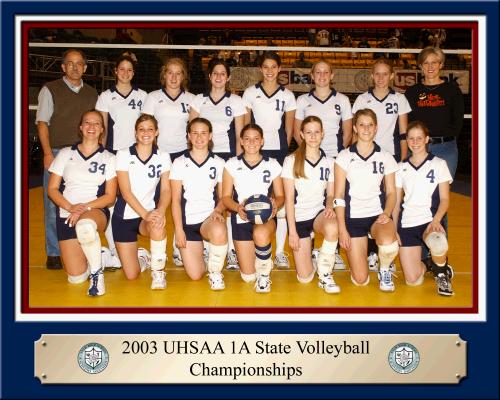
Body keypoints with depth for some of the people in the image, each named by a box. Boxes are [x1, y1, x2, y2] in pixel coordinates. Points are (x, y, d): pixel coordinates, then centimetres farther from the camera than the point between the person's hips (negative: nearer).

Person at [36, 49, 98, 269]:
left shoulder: (91, 94, 14)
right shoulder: (50, 90, 4)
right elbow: (42, 123, -1)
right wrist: (48, 153, -11)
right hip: (56, 153, -3)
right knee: (53, 205, -2)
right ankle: (54, 253, 7)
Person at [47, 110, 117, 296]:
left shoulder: (108, 158, 7)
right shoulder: (65, 154, 10)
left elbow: (110, 196, 2)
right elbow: (52, 189, 6)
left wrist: (85, 208, -13)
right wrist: (70, 207, -11)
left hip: (96, 211, -2)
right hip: (67, 214, 2)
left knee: (85, 225, -43)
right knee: (76, 277, -10)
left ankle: (97, 272, -20)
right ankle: (88, 256, 26)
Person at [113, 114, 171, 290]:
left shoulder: (163, 156, 0)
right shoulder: (123, 155, -6)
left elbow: (165, 189, -6)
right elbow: (125, 192, -13)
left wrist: (160, 211, -27)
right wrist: (145, 214, -26)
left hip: (150, 214, 1)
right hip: (124, 216, -1)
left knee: (158, 227, -38)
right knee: (131, 275, -3)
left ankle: (158, 272, -13)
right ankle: (141, 256, 34)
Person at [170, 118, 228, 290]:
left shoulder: (219, 163, 5)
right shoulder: (179, 163, 3)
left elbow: (223, 196, 8)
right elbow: (176, 199, 1)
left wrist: (218, 210, -14)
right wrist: (178, 229, -7)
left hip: (210, 218, 0)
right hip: (188, 221, 1)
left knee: (219, 231, -40)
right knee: (195, 275, -7)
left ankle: (215, 272, -12)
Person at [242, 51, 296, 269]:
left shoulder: (287, 95, 7)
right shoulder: (250, 92, 6)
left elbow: (289, 127, 10)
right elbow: (245, 124, 7)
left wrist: (285, 150, 4)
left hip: (279, 151, 0)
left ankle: (280, 251, 5)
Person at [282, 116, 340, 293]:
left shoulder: (329, 162, 3)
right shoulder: (291, 161, -6)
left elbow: (330, 194, 10)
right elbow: (289, 198, -7)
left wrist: (329, 206, -15)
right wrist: (292, 231, -11)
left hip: (319, 212, 2)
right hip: (298, 217, -2)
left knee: (332, 228, -39)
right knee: (305, 278, -6)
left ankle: (325, 275, -14)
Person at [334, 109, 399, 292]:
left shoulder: (386, 158, 4)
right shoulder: (344, 157, -1)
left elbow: (391, 192, 7)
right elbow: (339, 195, -2)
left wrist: (386, 214, -14)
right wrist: (342, 228, -8)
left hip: (378, 215, 1)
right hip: (353, 217, -1)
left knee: (388, 244, -37)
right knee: (360, 280, -6)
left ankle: (384, 270, 0)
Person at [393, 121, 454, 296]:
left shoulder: (439, 164, 4)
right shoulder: (401, 168, 11)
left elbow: (445, 199, -1)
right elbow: (396, 202, 12)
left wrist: (436, 221, -18)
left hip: (430, 221, -2)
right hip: (406, 224, 2)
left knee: (437, 243, -41)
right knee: (413, 280, -10)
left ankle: (442, 272, -6)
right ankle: (425, 264, 27)